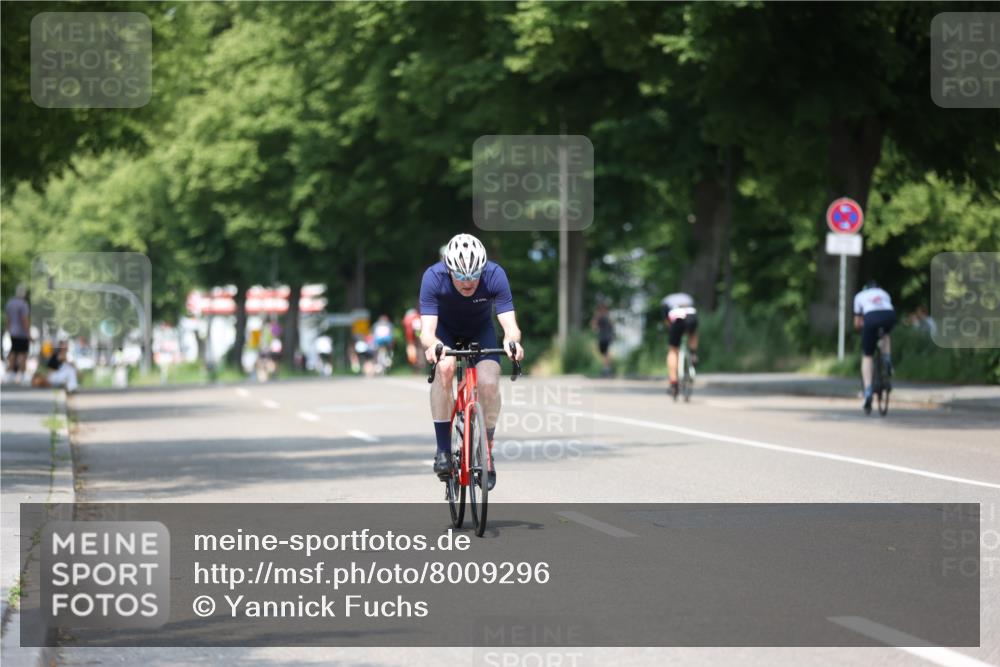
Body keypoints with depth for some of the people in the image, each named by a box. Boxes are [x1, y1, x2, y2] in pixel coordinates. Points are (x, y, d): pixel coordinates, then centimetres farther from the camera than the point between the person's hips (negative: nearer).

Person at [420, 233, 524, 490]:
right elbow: (427, 329, -37)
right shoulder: (433, 277, -33)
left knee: (489, 383, -23)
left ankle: (486, 452, -1)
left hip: (481, 331, 1)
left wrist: (512, 340, -58)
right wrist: (431, 344, -61)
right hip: (445, 330, -1)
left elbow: (510, 324, -35)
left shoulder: (495, 275, -31)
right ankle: (443, 449, -23)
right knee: (444, 367, -32)